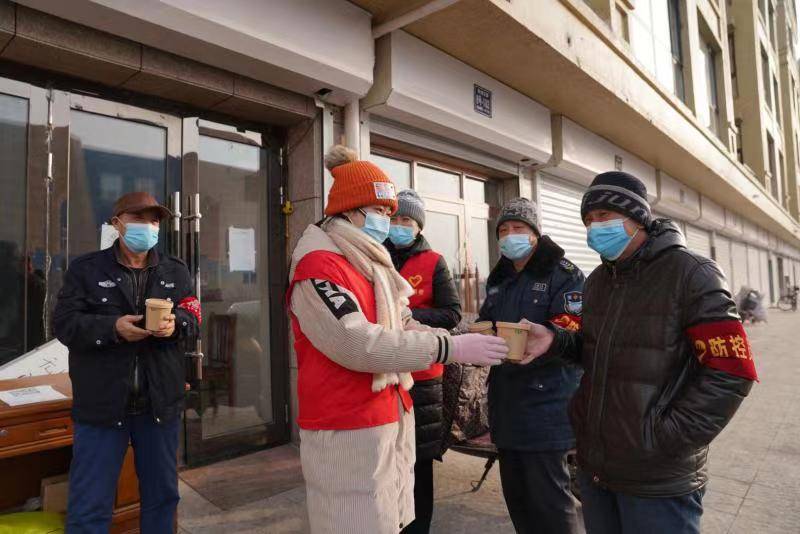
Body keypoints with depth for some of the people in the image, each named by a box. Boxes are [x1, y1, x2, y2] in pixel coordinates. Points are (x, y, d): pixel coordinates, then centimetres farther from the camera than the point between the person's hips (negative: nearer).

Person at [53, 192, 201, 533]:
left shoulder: (176, 271, 8)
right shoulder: (86, 268, 1)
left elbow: (193, 318, 4)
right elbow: (64, 323, -6)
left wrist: (176, 323, -18)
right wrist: (113, 327, -22)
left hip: (160, 403, 3)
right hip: (102, 403, -2)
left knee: (162, 495, 17)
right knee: (89, 506, 7)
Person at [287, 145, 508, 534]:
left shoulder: (371, 266, 14)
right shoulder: (318, 268, -16)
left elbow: (405, 328, 10)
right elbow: (356, 343, -27)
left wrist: (464, 345, -7)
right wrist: (449, 348, -27)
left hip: (391, 418, 9)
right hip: (348, 430, -8)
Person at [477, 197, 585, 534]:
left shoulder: (564, 274, -4)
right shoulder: (498, 279, 17)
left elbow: (571, 331, -16)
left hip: (545, 403, -7)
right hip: (506, 402, 7)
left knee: (548, 497, -1)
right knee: (516, 493, 16)